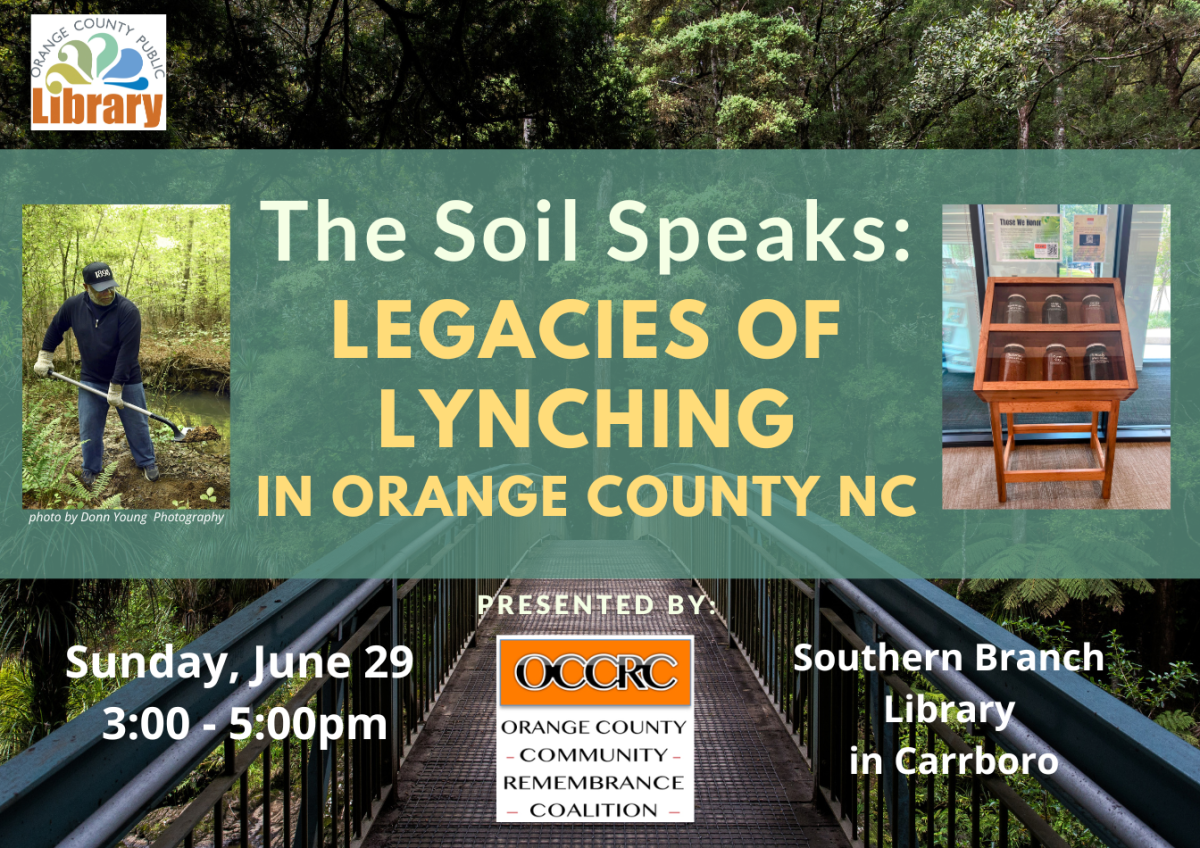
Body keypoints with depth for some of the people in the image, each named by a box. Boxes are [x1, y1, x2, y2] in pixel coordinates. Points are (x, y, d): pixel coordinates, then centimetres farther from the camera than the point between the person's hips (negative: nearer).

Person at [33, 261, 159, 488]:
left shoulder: (128, 311, -25)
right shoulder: (73, 306, -12)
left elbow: (128, 352, -25)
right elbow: (56, 329, 9)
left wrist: (116, 388, -24)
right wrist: (44, 357, 12)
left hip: (127, 380, -3)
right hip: (91, 381, 3)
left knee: (137, 424, 9)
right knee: (89, 428, 9)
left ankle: (146, 462, 28)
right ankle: (91, 468, 28)